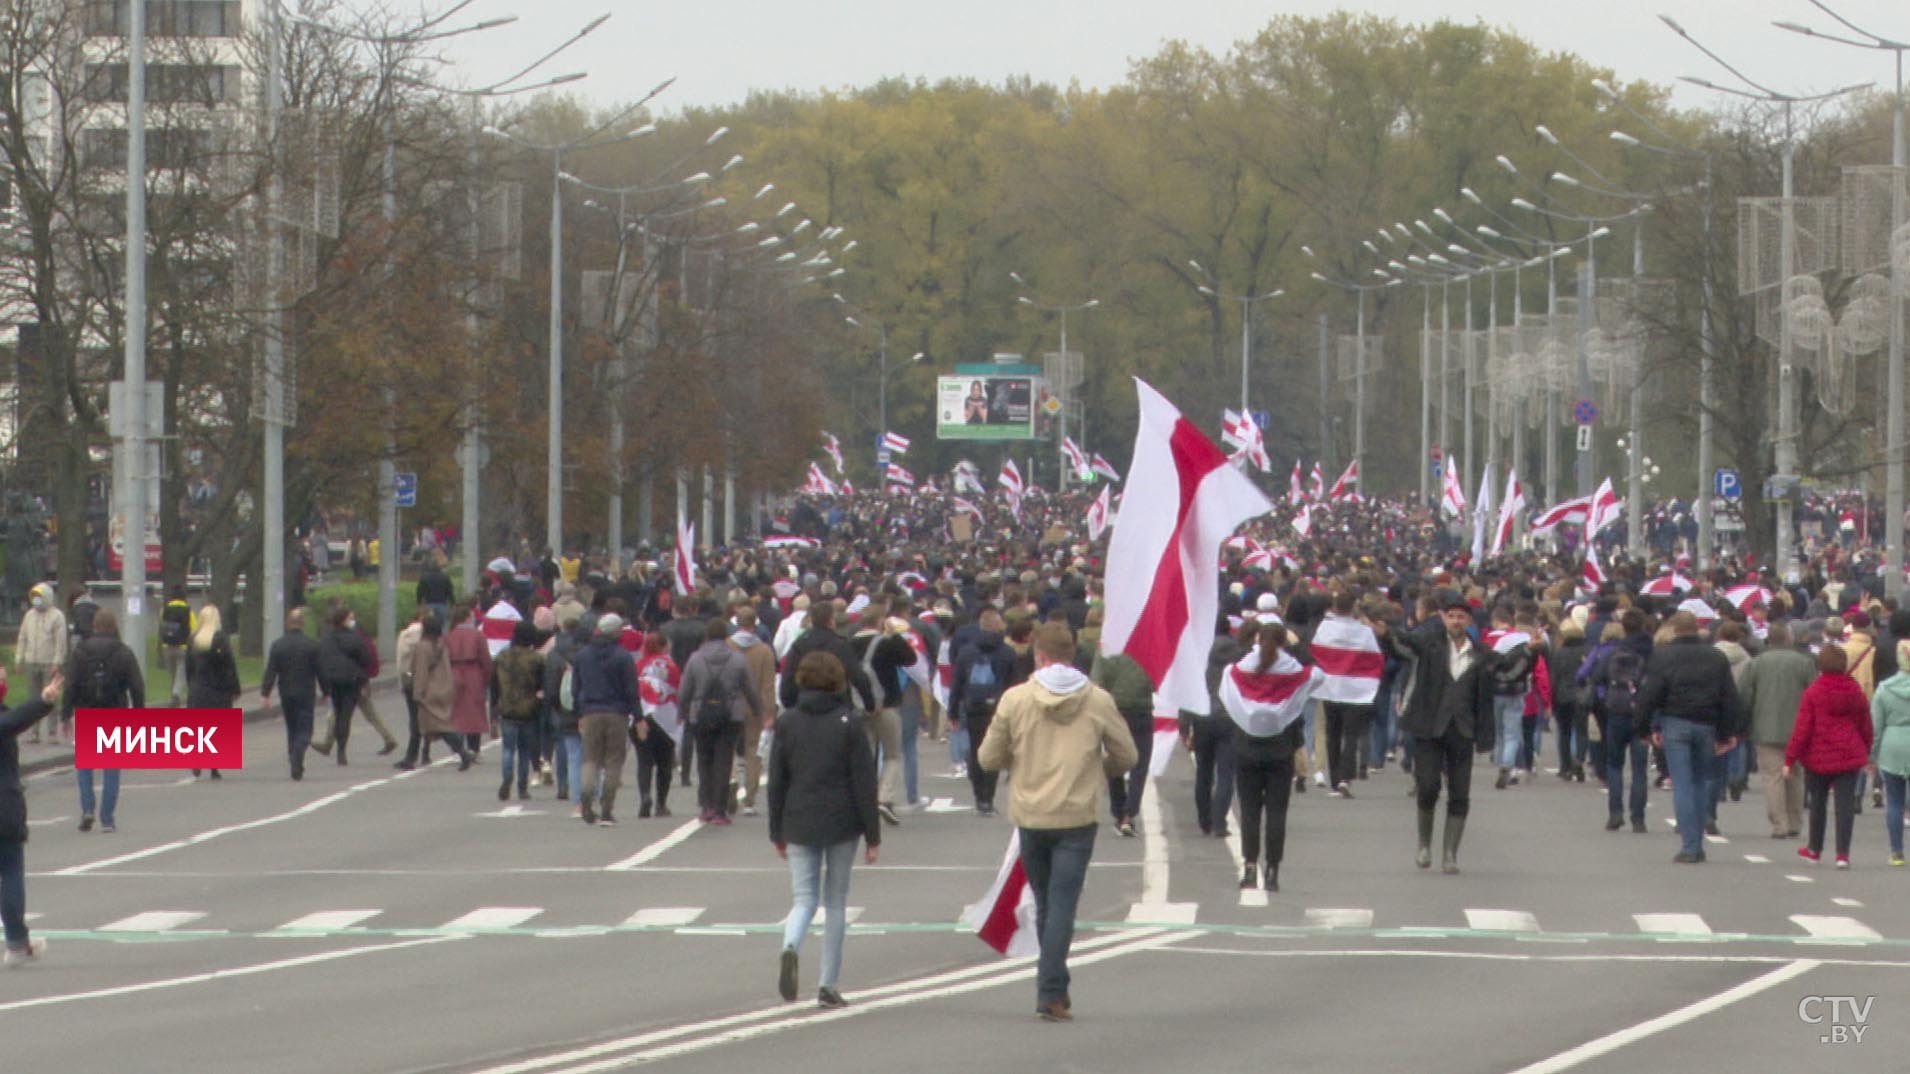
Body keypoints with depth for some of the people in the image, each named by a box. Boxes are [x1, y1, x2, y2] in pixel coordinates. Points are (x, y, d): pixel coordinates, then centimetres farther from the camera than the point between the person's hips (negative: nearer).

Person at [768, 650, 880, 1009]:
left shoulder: (787, 723, 1)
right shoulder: (848, 723, -6)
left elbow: (776, 781, 5)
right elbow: (864, 781, -6)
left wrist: (777, 832, 14)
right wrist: (872, 835, -1)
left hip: (799, 826, 1)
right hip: (841, 825, -1)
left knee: (804, 898, 7)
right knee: (836, 901, 9)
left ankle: (790, 947, -26)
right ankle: (828, 986, 9)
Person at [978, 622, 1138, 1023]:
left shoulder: (1015, 700, -5)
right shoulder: (1099, 701, -4)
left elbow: (988, 758, 1)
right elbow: (1127, 757, 4)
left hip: (1030, 817, 1)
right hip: (1078, 817, -1)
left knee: (1045, 905, 16)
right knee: (1062, 906, -2)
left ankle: (1055, 988, 21)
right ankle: (1051, 993, -11)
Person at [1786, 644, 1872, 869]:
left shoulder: (1813, 693, -10)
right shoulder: (1856, 691, 0)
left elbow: (1802, 729, -10)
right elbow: (1866, 726, 9)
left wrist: (1790, 758, -4)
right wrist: (1867, 752, 24)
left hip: (1818, 758, -1)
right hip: (1849, 757, 1)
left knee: (1817, 803, 13)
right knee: (1845, 804, 1)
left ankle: (1815, 850, 25)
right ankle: (1843, 853, -6)